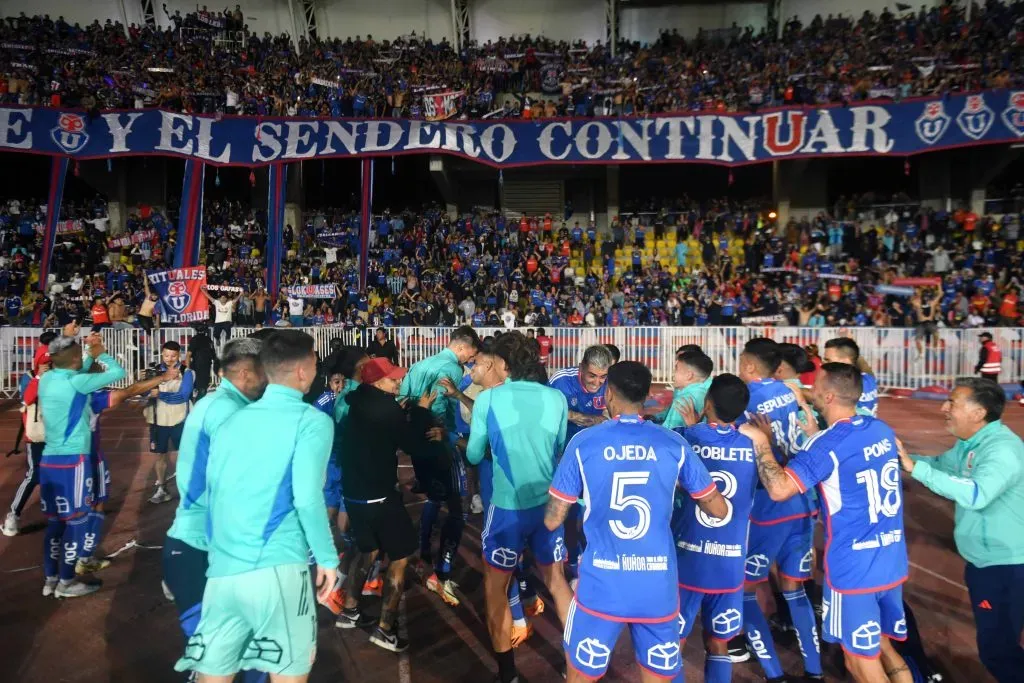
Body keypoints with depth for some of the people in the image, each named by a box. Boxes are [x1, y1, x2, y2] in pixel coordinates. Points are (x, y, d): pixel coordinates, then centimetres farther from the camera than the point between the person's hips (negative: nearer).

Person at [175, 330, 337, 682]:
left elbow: (207, 494, 18)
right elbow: (307, 497, -14)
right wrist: (327, 558, -3)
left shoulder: (230, 422, 14)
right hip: (276, 568, -5)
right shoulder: (312, 421, -4)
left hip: (222, 571, 6)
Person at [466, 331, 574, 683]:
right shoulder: (556, 398, -3)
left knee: (495, 587, 15)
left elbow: (474, 456, 0)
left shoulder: (488, 399, -10)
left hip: (508, 506, -3)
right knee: (556, 580, 22)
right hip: (549, 502, 4)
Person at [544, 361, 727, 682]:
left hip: (601, 587, -1)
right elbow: (719, 509, 8)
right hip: (659, 589, 2)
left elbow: (552, 520, -2)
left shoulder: (583, 443, -7)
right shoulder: (674, 444, -2)